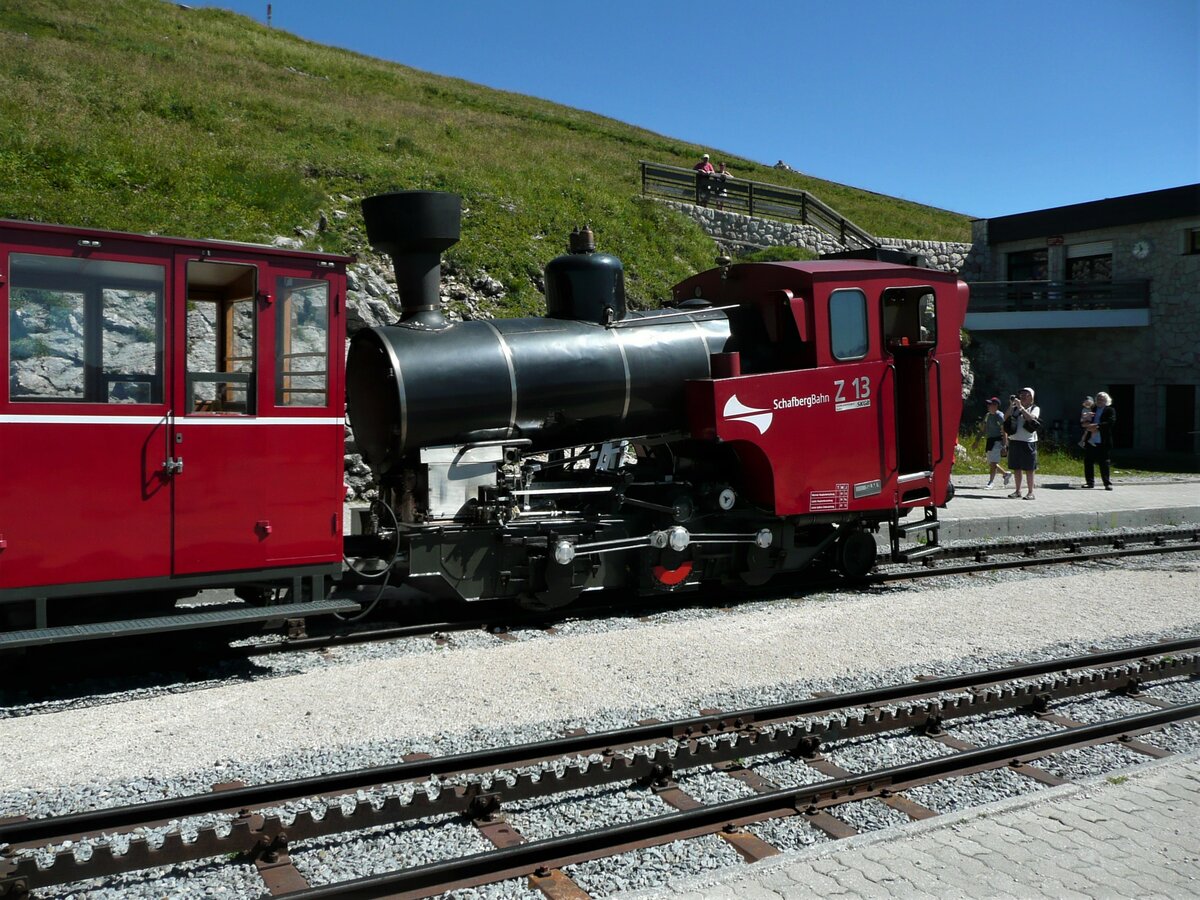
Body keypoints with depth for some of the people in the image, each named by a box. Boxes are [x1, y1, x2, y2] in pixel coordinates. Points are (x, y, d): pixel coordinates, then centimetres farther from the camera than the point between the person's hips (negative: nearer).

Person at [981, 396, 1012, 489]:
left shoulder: (999, 416, -11)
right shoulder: (988, 415, 14)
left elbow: (1004, 431, -15)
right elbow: (984, 430, 20)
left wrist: (1004, 445, -20)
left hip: (998, 441, -9)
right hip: (990, 440, 9)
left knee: (993, 462, -10)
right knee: (991, 463, 12)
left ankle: (991, 482, -6)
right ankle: (1006, 473, 29)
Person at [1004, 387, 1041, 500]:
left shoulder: (1035, 409, 4)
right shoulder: (1014, 409, 14)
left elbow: (1031, 418, -16)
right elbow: (1005, 419, 2)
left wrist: (1020, 407, -17)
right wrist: (1011, 406, -6)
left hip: (1028, 442, -4)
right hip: (1014, 441, 4)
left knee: (1028, 468, -3)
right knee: (1016, 467, 7)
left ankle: (1030, 492, 1)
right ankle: (1017, 490, 14)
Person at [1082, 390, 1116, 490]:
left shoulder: (1110, 410, 2)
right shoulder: (1093, 410, 18)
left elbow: (1111, 422, -14)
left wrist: (1097, 426, -20)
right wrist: (1089, 427, -7)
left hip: (1103, 442, -5)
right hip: (1090, 441, 5)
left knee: (1104, 463, -5)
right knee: (1088, 462, 6)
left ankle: (1108, 483, 0)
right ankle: (1090, 482, 16)